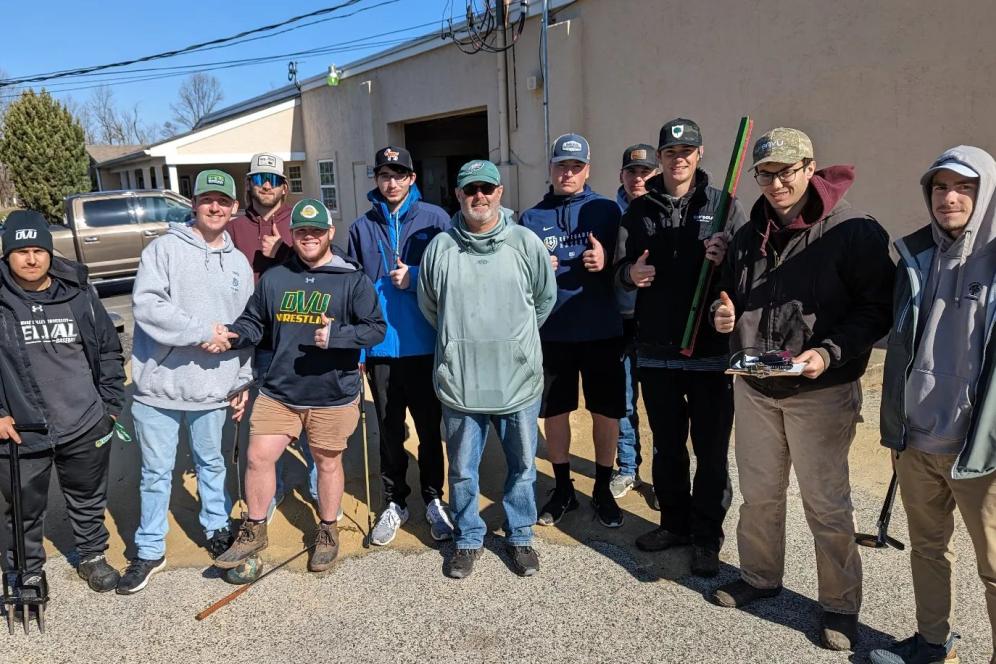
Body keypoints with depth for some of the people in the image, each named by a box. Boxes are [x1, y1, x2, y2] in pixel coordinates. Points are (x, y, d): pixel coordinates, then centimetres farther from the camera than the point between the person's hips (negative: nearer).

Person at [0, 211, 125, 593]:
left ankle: (92, 557, 40)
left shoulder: (79, 295, 0)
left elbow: (109, 351, 7)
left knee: (88, 502, 19)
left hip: (86, 429, 2)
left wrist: (111, 405, 5)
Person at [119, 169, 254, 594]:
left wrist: (243, 380, 13)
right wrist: (202, 330, -20)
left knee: (211, 464, 19)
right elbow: (146, 304, -18)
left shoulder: (239, 263, 10)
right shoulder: (165, 248, -4)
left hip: (212, 388, 3)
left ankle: (217, 529, 38)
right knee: (156, 472, 9)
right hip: (159, 386, -3)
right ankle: (150, 551, 23)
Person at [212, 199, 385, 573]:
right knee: (258, 457, 4)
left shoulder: (352, 280, -6)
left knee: (328, 461, 13)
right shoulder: (273, 278, 3)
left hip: (333, 395, -3)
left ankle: (328, 532, 34)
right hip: (278, 391, 3)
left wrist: (336, 336, -24)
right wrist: (232, 335, -12)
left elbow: (376, 329, -9)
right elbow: (254, 322, 10)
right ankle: (254, 530, 26)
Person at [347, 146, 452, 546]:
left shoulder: (434, 219, -1)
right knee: (389, 432, 12)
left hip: (425, 347, -2)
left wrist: (416, 278, -17)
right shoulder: (361, 228, 6)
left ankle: (434, 499, 27)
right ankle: (395, 502, 28)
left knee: (429, 428, 10)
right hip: (381, 349, 2)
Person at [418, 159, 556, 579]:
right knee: (462, 471, 13)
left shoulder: (526, 243, -4)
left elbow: (545, 298, 8)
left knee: (522, 466, 14)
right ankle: (468, 539, 34)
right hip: (460, 383, 0)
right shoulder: (440, 248, -2)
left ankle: (520, 536, 35)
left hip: (519, 382, 0)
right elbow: (428, 306, 12)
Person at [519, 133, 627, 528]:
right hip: (551, 332, 2)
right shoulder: (530, 218, 7)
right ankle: (563, 489, 28)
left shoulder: (607, 210, 2)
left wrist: (607, 260, -18)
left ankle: (603, 490, 26)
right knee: (554, 412, 10)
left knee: (606, 413, 7)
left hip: (602, 331, -1)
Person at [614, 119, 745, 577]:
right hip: (656, 347, 3)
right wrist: (631, 273, -14)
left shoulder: (724, 207, 1)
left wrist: (726, 261, -24)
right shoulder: (640, 210, 9)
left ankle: (707, 536, 20)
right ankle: (675, 522, 32)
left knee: (711, 448, 5)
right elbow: (621, 267, 9)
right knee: (667, 444, 16)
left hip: (710, 348, -3)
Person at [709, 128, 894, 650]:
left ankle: (840, 605, 24)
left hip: (820, 391, -5)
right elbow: (730, 297, 21)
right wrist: (723, 315, -2)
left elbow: (878, 309, -11)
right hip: (752, 386, 6)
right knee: (758, 494, 17)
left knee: (826, 504, 5)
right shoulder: (749, 235, 9)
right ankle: (759, 576, 37)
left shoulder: (855, 232, -10)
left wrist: (829, 353, -23)